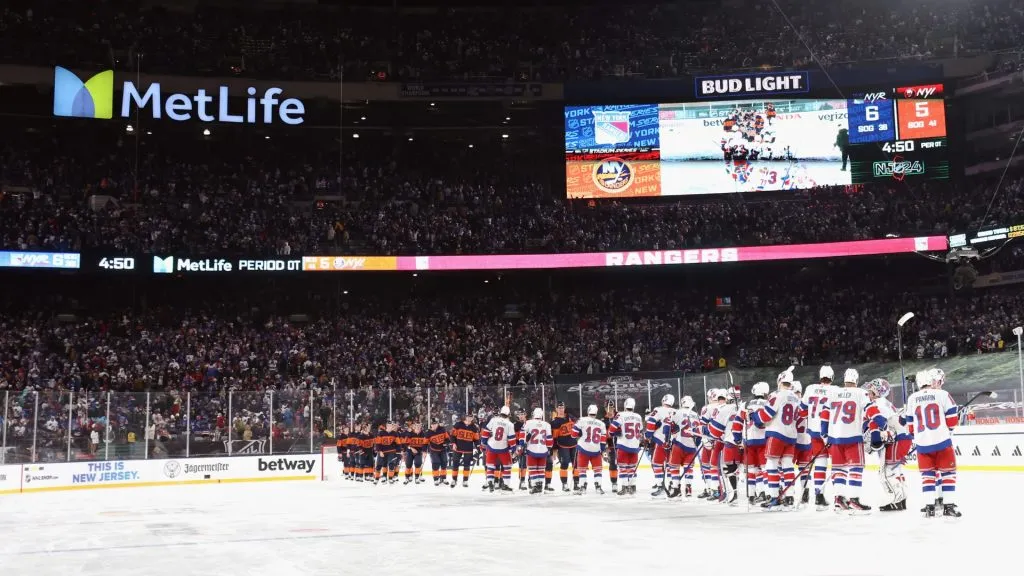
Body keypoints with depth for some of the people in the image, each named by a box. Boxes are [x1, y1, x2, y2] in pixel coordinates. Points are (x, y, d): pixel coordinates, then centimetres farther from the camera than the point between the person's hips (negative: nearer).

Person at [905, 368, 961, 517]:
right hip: (941, 440, -3)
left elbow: (910, 422, 9)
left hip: (922, 443, 3)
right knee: (948, 471, 8)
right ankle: (948, 505, 4)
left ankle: (930, 505, 8)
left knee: (927, 473, 13)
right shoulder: (942, 395, -5)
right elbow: (952, 417, -2)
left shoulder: (912, 399, 4)